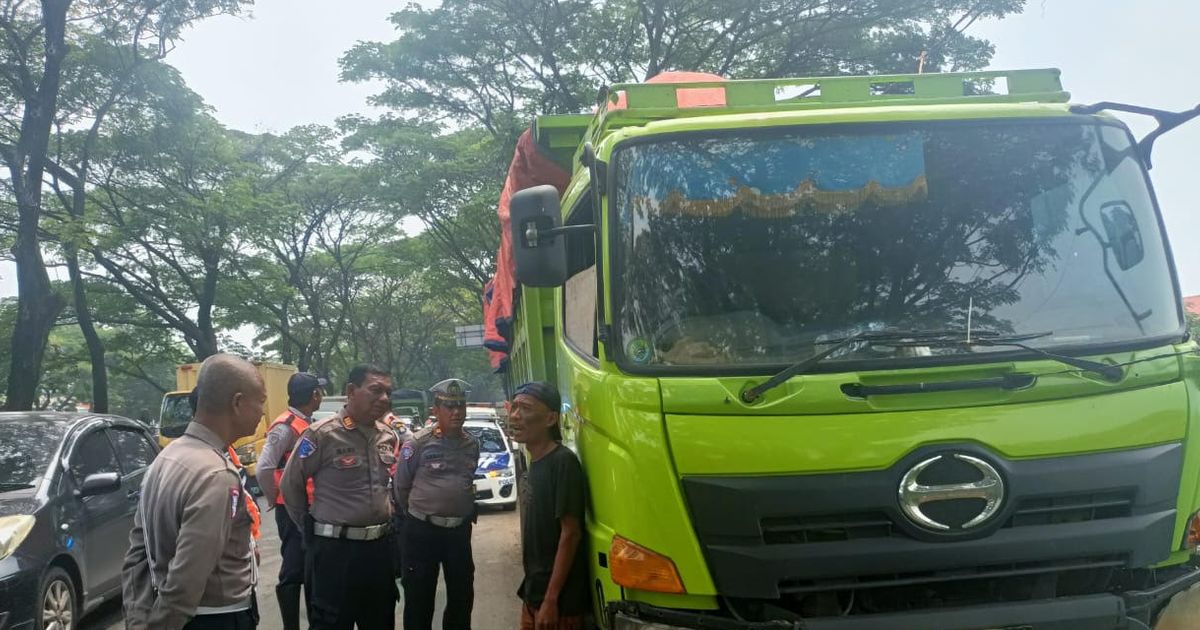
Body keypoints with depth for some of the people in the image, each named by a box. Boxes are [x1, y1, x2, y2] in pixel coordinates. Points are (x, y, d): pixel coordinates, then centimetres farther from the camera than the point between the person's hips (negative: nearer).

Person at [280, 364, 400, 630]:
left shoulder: (389, 436, 6)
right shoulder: (321, 435, -14)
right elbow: (290, 485, -5)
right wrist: (311, 528, 2)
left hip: (380, 546, 6)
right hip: (335, 548, -6)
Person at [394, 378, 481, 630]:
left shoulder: (472, 445, 4)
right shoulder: (418, 444, -11)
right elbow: (401, 486, -2)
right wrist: (417, 515, 8)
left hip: (460, 529, 5)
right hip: (423, 530, -4)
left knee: (462, 595, 13)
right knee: (419, 598, 4)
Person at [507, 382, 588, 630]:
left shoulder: (563, 462, -17)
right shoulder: (535, 462, 9)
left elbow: (570, 534, -20)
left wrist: (551, 600, -21)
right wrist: (532, 592, 16)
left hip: (557, 599, -8)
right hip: (533, 591, 8)